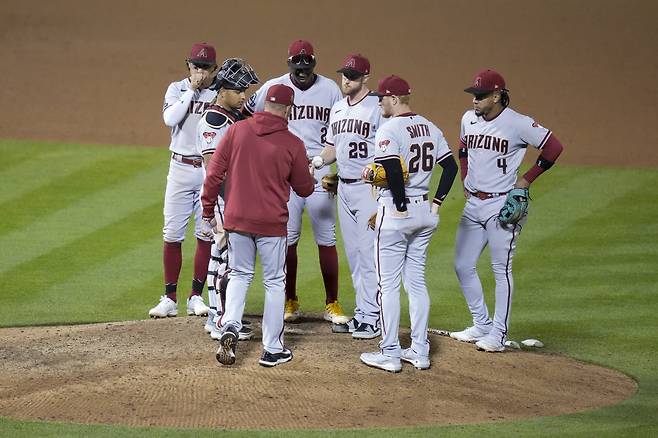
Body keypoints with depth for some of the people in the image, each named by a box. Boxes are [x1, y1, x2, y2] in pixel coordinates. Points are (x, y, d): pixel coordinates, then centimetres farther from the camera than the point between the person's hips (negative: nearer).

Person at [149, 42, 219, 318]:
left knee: (206, 234, 1)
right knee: (172, 234, -1)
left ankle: (196, 296, 10)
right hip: (180, 168, 0)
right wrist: (192, 90, -12)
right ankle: (169, 299, 4)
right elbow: (170, 119, -14)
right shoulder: (177, 89, 5)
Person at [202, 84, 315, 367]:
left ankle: (230, 327, -5)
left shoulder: (236, 131, -3)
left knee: (239, 275, 18)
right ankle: (272, 349, 12)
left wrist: (207, 212, 7)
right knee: (274, 282, 10)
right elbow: (305, 189, 4)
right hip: (272, 223, -2)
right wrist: (310, 175, 27)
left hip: (236, 219, 2)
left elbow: (214, 174, -2)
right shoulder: (292, 144, -7)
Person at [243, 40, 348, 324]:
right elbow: (245, 116, 11)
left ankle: (332, 304, 6)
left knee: (326, 239, 0)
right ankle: (290, 302, 14)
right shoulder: (273, 88, 0)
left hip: (321, 173, 0)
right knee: (287, 238, 3)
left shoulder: (330, 89, 2)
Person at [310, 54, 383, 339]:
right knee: (353, 252, 12)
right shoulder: (337, 109, 13)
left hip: (368, 187, -8)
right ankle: (362, 310, 20)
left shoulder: (377, 107, -11)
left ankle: (373, 317, -5)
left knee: (369, 251, -8)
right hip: (344, 187, 8)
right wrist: (319, 161, 0)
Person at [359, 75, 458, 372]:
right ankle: (420, 351, 15)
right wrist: (436, 202, 9)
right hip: (425, 214, 7)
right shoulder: (430, 128, 9)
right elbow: (450, 166, 9)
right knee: (416, 281, 14)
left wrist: (400, 206, -16)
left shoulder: (388, 130, -15)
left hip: (396, 213, -7)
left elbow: (393, 171, -26)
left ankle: (390, 354, 3)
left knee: (388, 283, 1)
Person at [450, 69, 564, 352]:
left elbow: (553, 147, -12)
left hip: (502, 206, -7)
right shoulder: (469, 119, 7)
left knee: (501, 270, -1)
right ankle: (481, 325, 21)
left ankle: (498, 334, 5)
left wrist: (527, 179, -11)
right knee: (463, 266, 8)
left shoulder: (519, 124, -13)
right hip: (473, 203, 7)